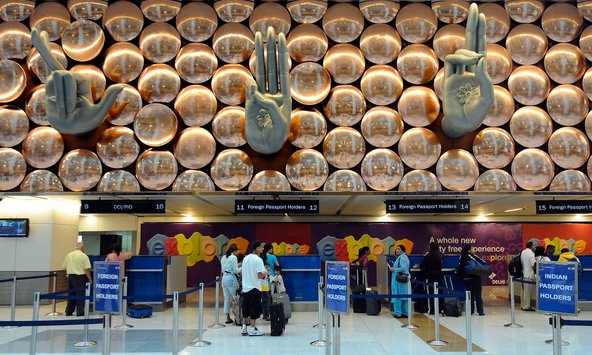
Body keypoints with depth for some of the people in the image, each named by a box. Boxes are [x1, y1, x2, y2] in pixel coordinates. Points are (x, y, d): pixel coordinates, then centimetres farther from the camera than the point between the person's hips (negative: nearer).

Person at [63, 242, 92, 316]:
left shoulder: (68, 255, 6)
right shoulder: (83, 256, -10)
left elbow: (65, 267, 11)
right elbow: (87, 269, -12)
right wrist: (89, 279, -3)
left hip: (70, 276, 5)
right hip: (80, 277, -5)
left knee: (71, 294, 14)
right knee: (80, 294, 2)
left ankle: (69, 312, 18)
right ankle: (80, 312, 3)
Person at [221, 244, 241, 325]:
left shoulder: (223, 257, 12)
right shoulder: (233, 257, -10)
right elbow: (235, 270, -13)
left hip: (224, 278, 7)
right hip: (231, 278, -7)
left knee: (226, 298, 9)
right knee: (236, 297, 1)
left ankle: (228, 318, 13)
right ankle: (237, 316, -1)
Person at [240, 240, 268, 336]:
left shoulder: (246, 258, 9)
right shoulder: (258, 260, -14)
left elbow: (242, 273, 14)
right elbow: (260, 276, -19)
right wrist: (266, 273, 0)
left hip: (245, 288, 7)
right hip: (254, 288, -7)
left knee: (246, 309, 14)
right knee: (254, 309, 0)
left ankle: (244, 328, 17)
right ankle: (252, 329, 3)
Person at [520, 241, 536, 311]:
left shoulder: (522, 252, 9)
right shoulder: (531, 253, -15)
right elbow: (533, 265, -16)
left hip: (523, 274, 8)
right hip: (529, 275, -8)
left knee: (524, 290, 16)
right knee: (528, 291, -2)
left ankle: (522, 305, 22)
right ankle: (526, 307, 2)